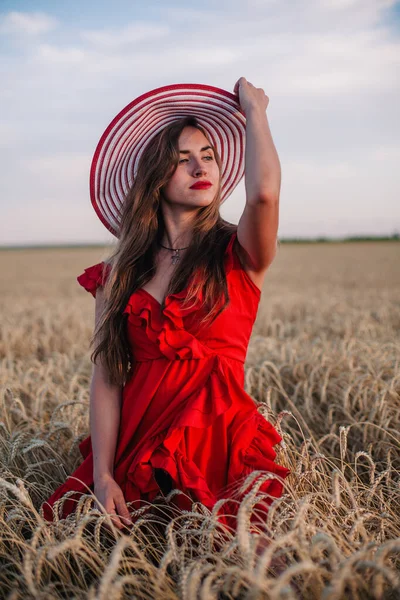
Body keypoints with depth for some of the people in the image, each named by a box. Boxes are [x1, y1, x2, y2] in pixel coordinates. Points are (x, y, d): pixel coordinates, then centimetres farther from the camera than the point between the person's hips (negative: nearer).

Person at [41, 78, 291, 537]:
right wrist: (102, 476, -10)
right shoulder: (117, 275, 7)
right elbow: (105, 378, 2)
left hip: (218, 445, -2)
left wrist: (254, 108, -5)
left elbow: (264, 192, -23)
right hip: (133, 444, 3)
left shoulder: (238, 256, 0)